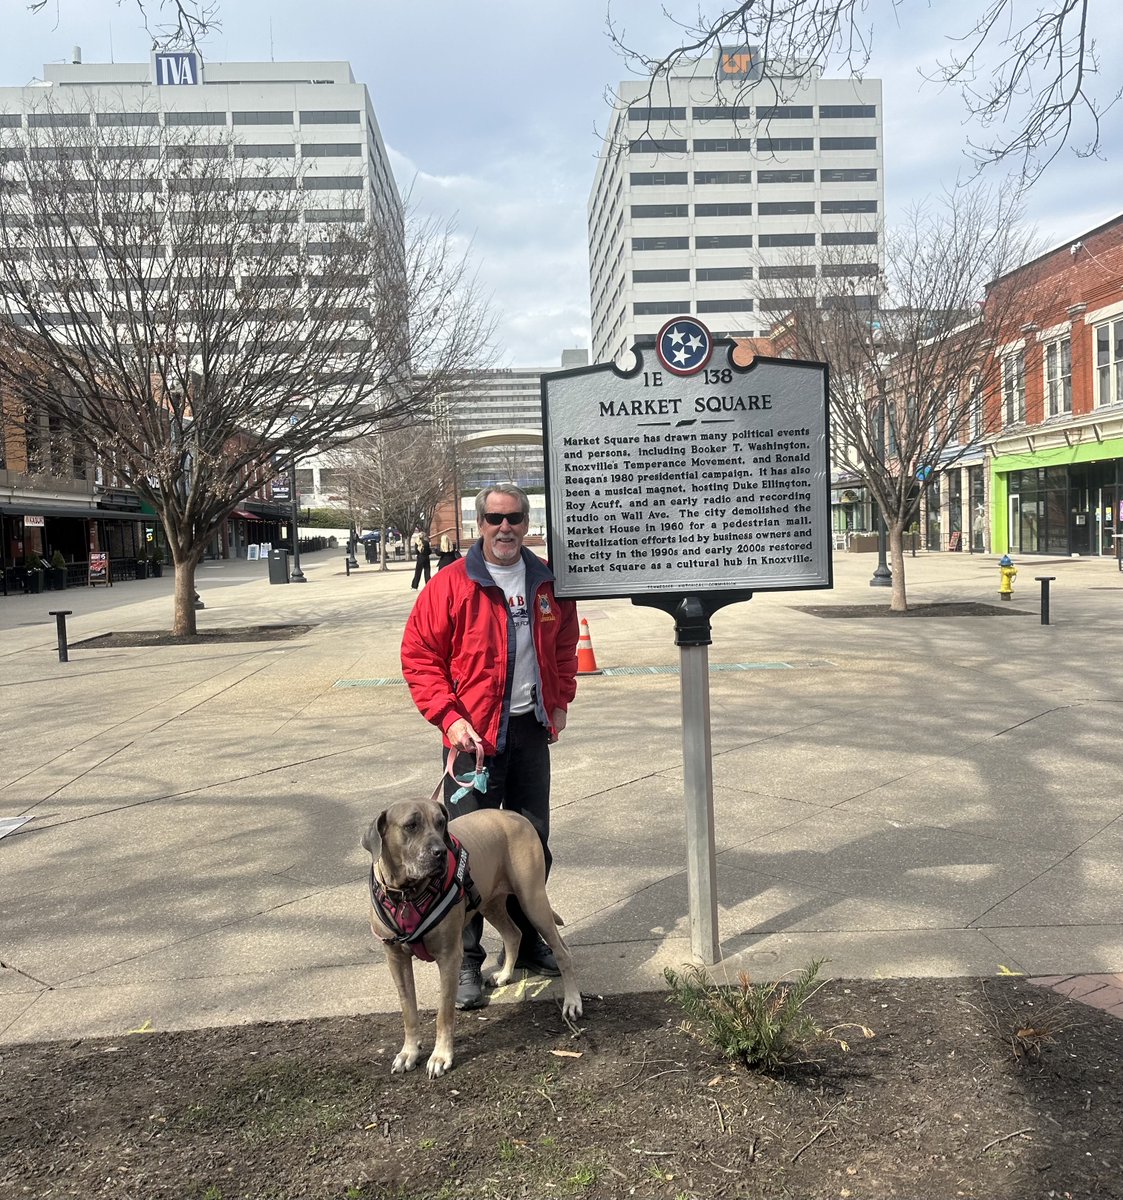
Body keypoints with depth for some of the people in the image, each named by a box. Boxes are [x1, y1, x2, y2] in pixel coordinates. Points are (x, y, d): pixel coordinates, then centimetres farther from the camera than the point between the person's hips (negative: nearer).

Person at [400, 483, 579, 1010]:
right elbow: (418, 654, -9)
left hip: (532, 730, 5)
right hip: (474, 734, -5)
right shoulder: (452, 584, -10)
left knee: (533, 842, 14)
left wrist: (560, 701, 9)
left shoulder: (548, 584, 5)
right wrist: (449, 716, -17)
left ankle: (527, 942, 32)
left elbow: (564, 646, 20)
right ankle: (466, 961, 13)